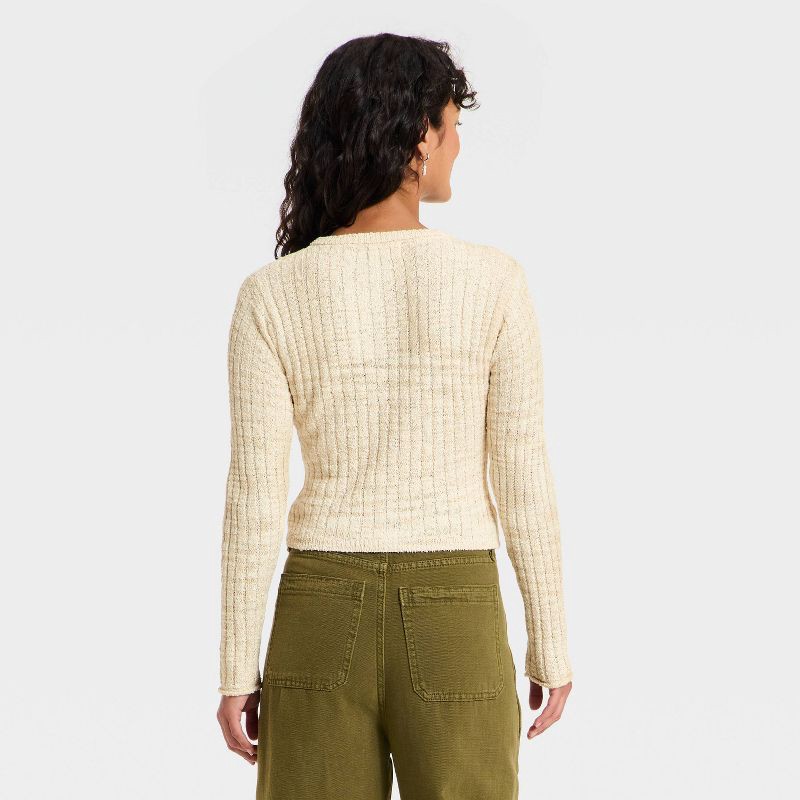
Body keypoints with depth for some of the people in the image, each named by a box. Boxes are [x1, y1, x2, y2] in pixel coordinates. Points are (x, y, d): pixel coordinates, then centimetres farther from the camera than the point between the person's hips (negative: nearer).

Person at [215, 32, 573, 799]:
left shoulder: (271, 296, -7)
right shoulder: (493, 281, -10)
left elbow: (254, 500, -7)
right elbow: (523, 484, -6)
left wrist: (236, 668, 2)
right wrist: (550, 645, 5)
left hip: (323, 621, 1)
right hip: (452, 630, -1)